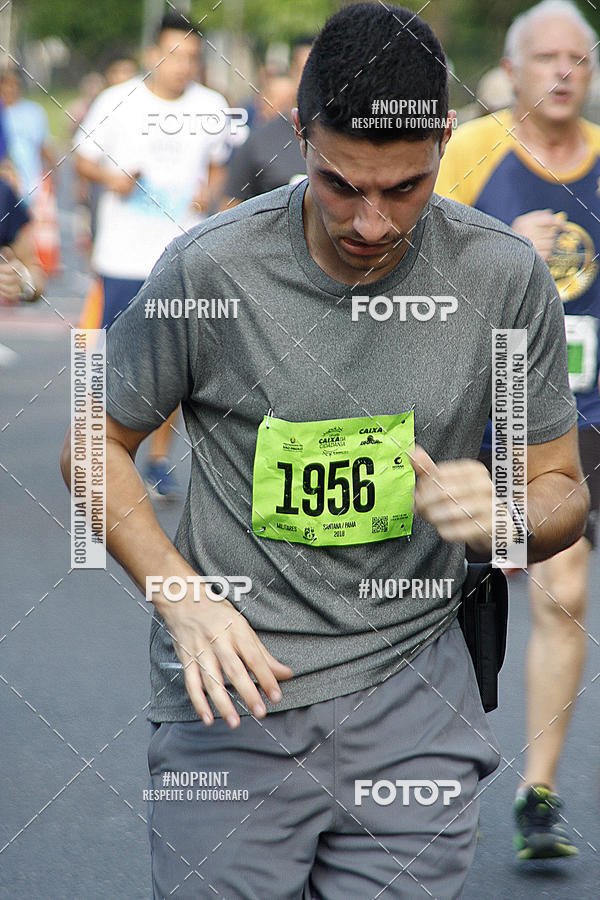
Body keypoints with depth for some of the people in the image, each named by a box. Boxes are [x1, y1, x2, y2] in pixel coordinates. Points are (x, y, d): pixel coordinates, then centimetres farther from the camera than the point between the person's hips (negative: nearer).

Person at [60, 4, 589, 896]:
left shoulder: (504, 276, -5)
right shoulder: (207, 270, -10)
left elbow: (562, 489, 6)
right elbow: (95, 445, 3)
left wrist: (503, 515, -18)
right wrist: (186, 602, -12)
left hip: (411, 695, 1)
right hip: (232, 692, -1)